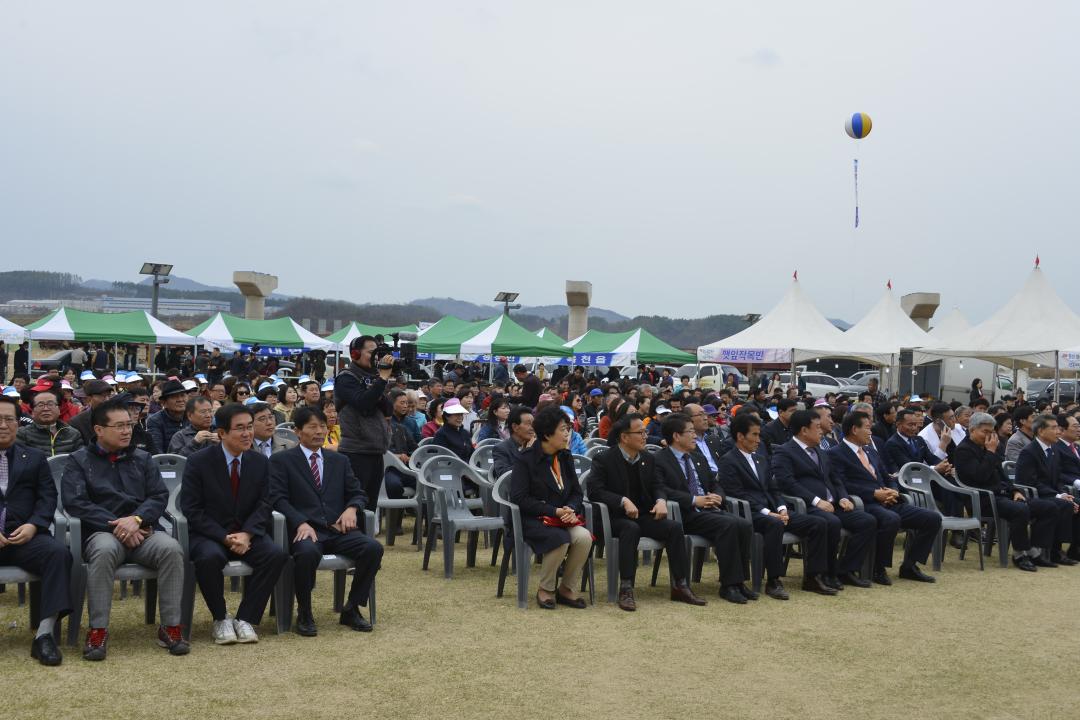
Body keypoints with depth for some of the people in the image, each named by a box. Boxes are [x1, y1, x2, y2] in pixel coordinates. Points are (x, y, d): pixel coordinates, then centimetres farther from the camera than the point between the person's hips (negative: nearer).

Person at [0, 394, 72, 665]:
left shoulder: (35, 458, 21)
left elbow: (48, 498, 11)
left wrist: (33, 525, -10)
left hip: (24, 536, 2)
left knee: (58, 552, -30)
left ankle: (44, 634, -29)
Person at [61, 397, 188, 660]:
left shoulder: (143, 459, 20)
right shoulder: (80, 460, 12)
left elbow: (159, 496, 8)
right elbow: (74, 502, -2)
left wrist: (136, 519, -13)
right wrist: (116, 526, -12)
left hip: (143, 530, 2)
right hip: (103, 531, -2)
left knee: (171, 548, -30)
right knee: (104, 551, -38)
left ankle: (170, 627, -22)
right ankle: (98, 630, -28)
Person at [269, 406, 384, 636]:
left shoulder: (340, 460, 22)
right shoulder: (282, 461, 9)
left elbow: (358, 493, 19)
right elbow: (277, 498, -2)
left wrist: (352, 508, -7)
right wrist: (301, 523, -20)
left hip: (338, 529, 4)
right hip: (305, 530, -4)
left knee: (373, 548, -25)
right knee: (308, 552, -39)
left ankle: (351, 609, -6)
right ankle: (304, 614, -15)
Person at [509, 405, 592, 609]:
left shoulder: (565, 457, 10)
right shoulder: (526, 460, -8)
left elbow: (577, 492, 14)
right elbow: (519, 498, -14)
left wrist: (570, 509, -10)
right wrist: (554, 511, -18)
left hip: (563, 517, 5)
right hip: (532, 520, -5)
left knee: (584, 537, -25)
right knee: (561, 539, -34)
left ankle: (566, 588, -5)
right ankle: (545, 589, -9)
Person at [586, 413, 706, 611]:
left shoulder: (647, 459, 12)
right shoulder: (604, 460, -6)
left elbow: (657, 486, 15)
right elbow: (595, 491, -15)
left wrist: (661, 500, -10)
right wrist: (623, 501, -28)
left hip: (643, 515, 5)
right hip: (615, 517, -5)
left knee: (675, 527, -19)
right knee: (631, 528, -38)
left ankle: (680, 586, -13)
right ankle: (626, 590, -36)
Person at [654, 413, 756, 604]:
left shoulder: (699, 458, 24)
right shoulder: (659, 461, -2)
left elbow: (715, 484, 27)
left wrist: (717, 496, 1)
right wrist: (694, 500, -21)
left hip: (710, 509, 7)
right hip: (686, 515, -7)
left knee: (745, 525, -19)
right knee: (728, 525, -29)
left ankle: (739, 581, -13)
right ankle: (729, 585, -24)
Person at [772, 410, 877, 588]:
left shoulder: (819, 452, 26)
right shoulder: (783, 453, -1)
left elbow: (834, 480, 27)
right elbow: (787, 483, -16)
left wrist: (843, 498, 5)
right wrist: (816, 501, -22)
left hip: (832, 505, 8)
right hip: (807, 507, -8)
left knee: (869, 521, -11)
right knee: (832, 523, -36)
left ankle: (845, 570, -4)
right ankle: (827, 573, -15)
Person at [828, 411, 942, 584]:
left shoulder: (871, 451, 25)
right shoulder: (836, 454, -1)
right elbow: (842, 485, -14)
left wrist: (893, 491, 3)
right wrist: (875, 493, -17)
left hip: (888, 503, 8)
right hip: (865, 505, -8)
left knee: (934, 518, -5)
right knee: (891, 519, -38)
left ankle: (909, 566, 5)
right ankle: (878, 569, -17)